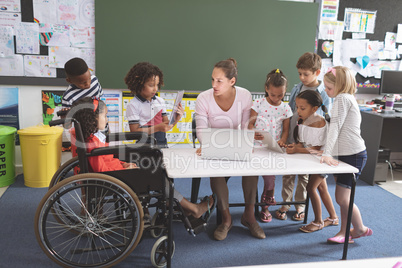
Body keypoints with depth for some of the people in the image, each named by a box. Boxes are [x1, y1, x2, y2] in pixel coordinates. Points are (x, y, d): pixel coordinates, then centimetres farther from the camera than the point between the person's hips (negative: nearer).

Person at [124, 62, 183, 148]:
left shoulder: (160, 101, 12)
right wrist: (157, 128, -17)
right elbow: (134, 131, -10)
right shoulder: (133, 105, -5)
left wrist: (176, 118, -4)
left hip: (162, 144, 5)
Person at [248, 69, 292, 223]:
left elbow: (285, 130, 7)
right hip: (257, 146, -1)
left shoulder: (285, 108, 6)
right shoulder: (258, 104, 1)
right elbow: (250, 122, -2)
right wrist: (253, 133, -23)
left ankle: (265, 207, 18)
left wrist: (282, 141, -14)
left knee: (269, 176, -3)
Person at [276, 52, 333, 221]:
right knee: (288, 173, 10)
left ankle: (300, 205, 28)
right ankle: (285, 203, 25)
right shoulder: (296, 89, 5)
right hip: (291, 139, 3)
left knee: (304, 175, 11)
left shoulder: (324, 94, -7)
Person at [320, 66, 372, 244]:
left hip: (353, 155, -10)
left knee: (342, 198, -6)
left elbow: (335, 126, -22)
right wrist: (325, 149, 24)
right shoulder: (347, 98, 16)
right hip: (345, 155, 10)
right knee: (342, 197, 12)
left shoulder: (343, 98, -13)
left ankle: (360, 229, 15)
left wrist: (327, 153, -26)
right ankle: (344, 232, 20)